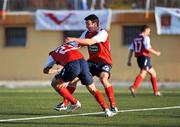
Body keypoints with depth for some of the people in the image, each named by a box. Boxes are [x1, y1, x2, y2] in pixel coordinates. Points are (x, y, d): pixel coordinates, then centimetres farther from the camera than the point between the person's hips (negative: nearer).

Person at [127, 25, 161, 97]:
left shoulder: (135, 39, 18)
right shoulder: (146, 38, -5)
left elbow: (131, 50, 14)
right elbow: (147, 48, -19)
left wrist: (129, 60, 14)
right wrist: (156, 53, -7)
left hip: (139, 58, 9)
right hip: (145, 57, -9)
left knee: (153, 73, 18)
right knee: (143, 73, -22)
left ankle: (156, 91, 18)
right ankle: (134, 88, -41)